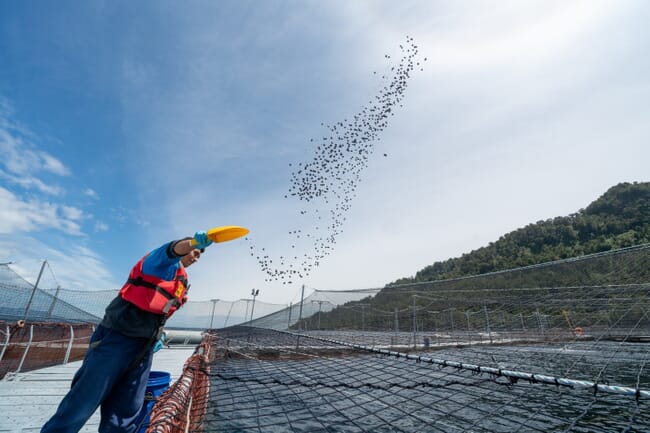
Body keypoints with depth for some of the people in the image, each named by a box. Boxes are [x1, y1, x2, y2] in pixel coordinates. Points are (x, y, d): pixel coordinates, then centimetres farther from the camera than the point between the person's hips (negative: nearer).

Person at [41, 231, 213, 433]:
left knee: (126, 413, 9)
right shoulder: (162, 262, -6)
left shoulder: (182, 281, 20)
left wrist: (156, 335, 13)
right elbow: (173, 248, -32)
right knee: (82, 404, 0)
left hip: (144, 346, 8)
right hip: (118, 337, -8)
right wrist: (194, 242, -52)